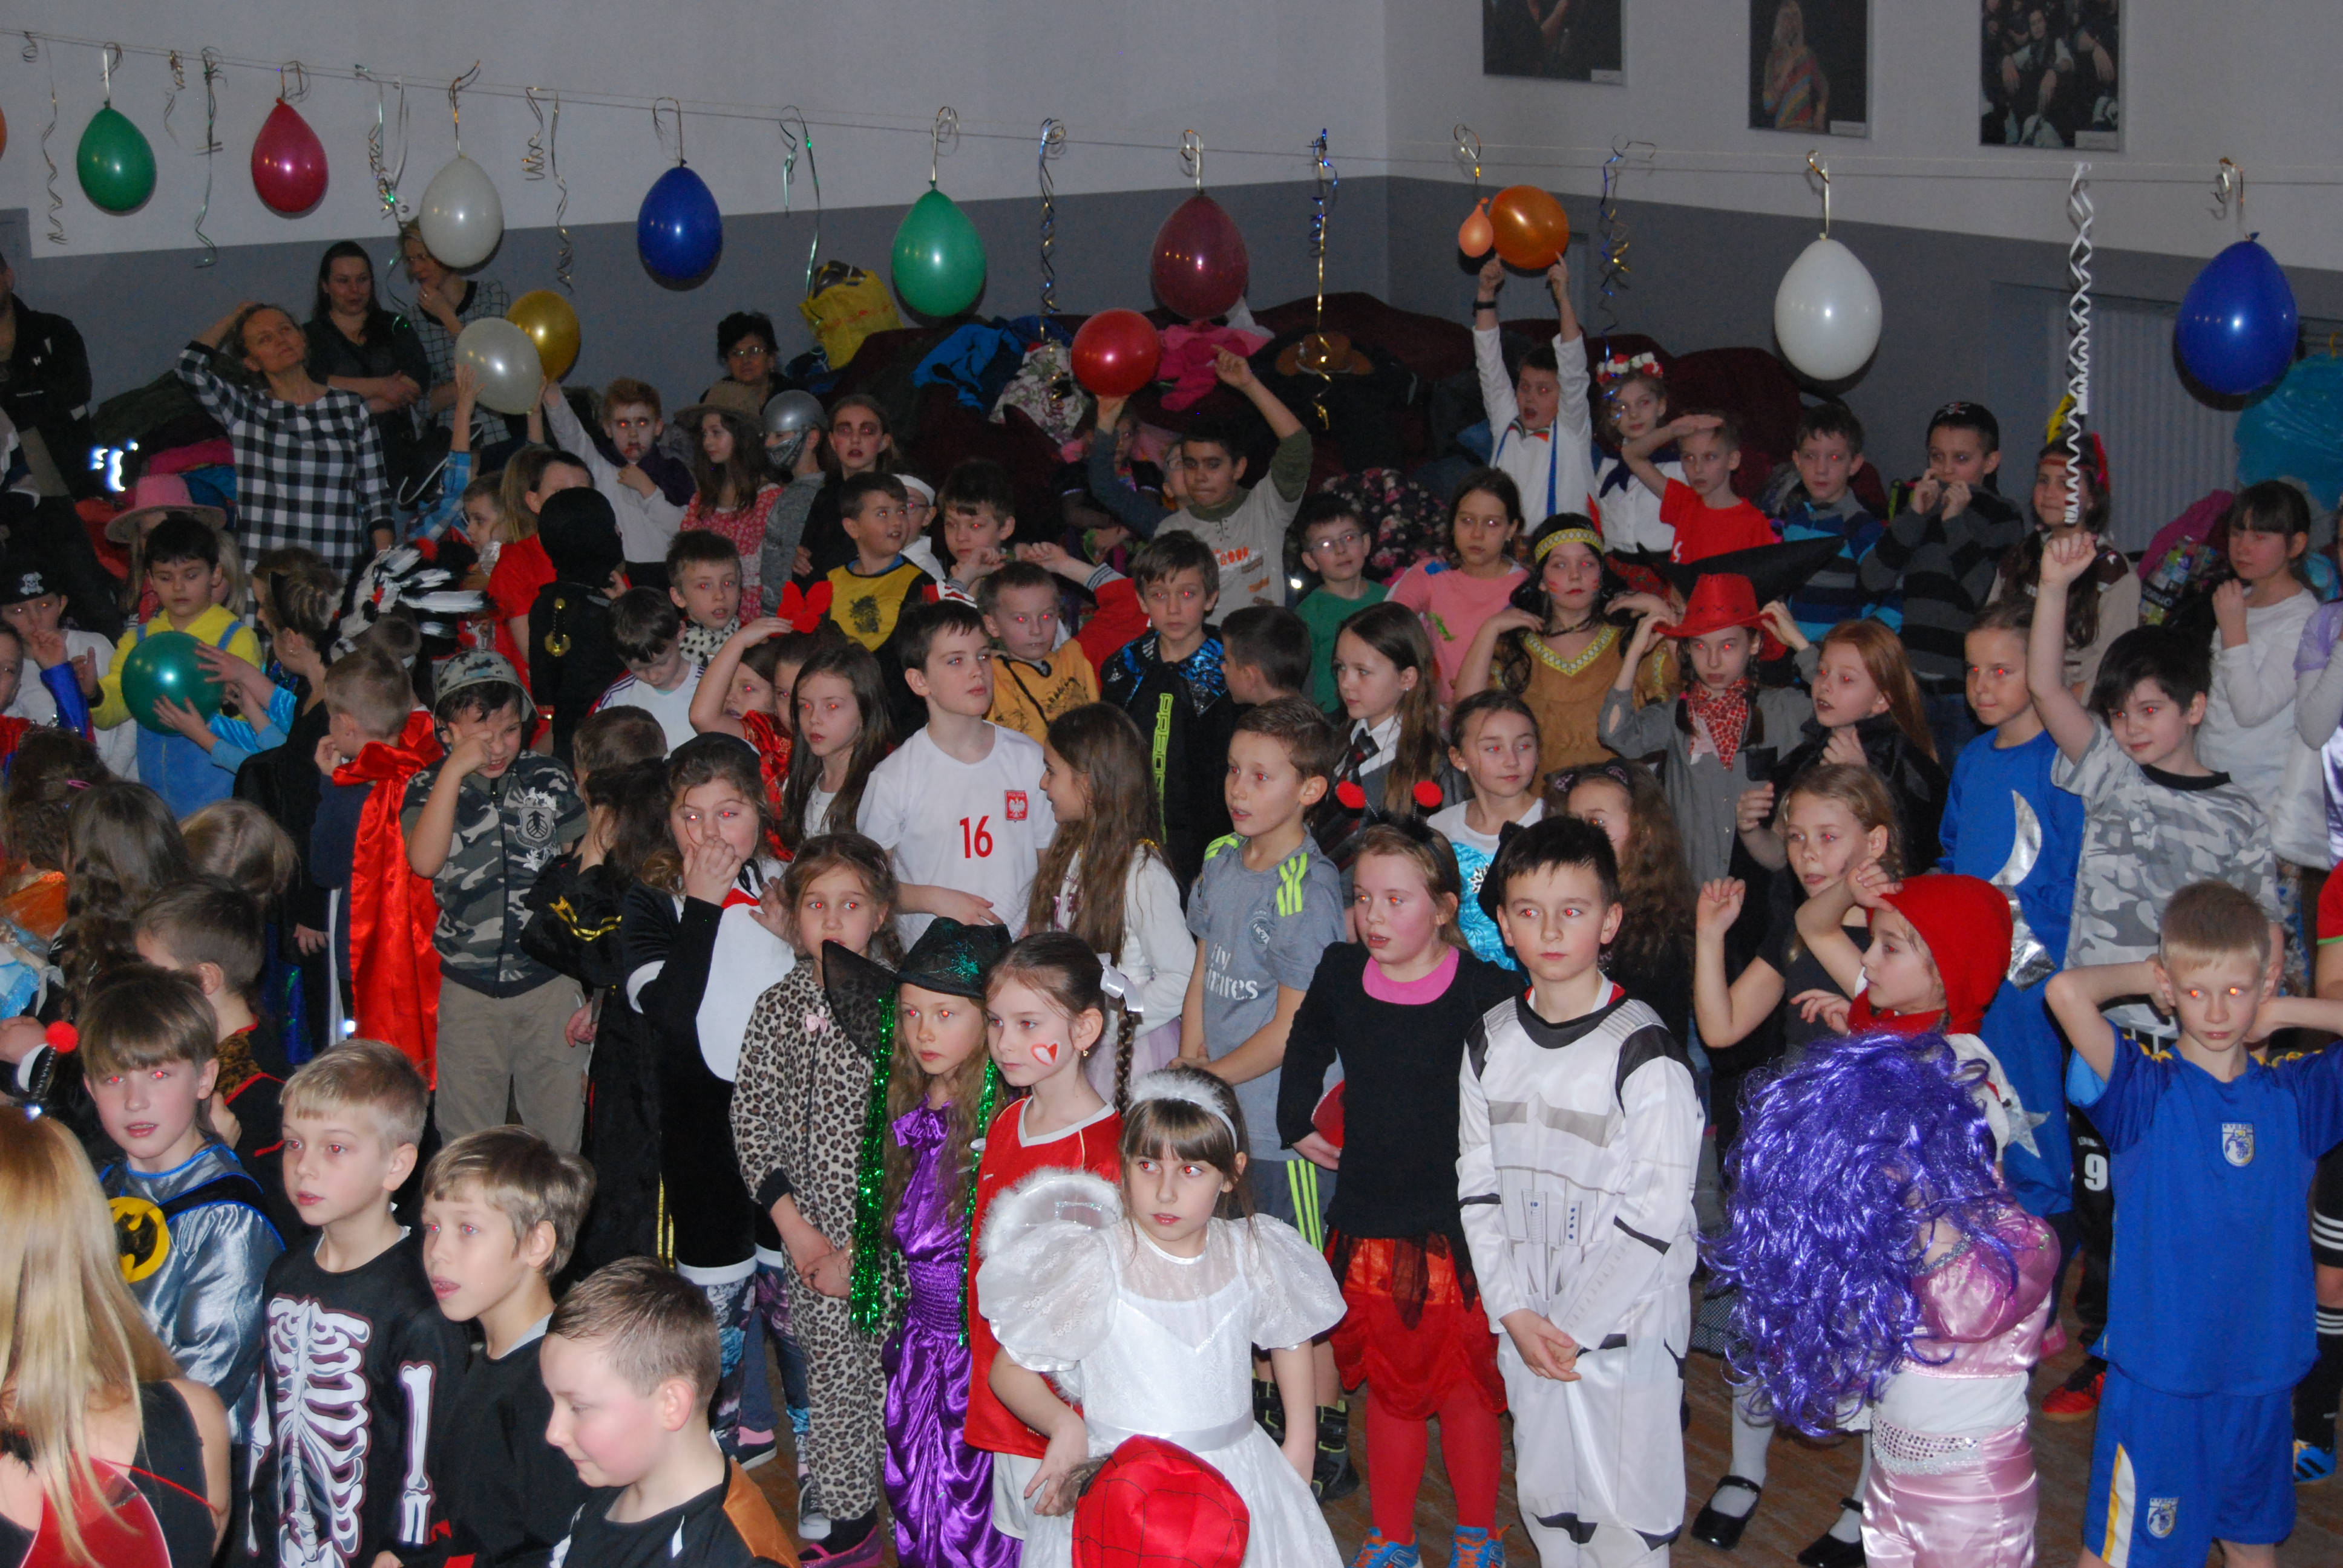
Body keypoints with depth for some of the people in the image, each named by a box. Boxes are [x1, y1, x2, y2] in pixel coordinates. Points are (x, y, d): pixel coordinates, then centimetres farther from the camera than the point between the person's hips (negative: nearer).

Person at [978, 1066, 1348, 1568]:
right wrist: (1063, 1425, -26)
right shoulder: (1093, 1264, -14)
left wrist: (1299, 1447, 16)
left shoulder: (1250, 1256, -2)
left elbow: (1291, 1338, 18)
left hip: (1236, 1483, 3)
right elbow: (1009, 1370, -9)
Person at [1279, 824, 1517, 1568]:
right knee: (1390, 1387, 15)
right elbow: (1307, 1046, 20)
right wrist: (1296, 1123, 16)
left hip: (1457, 1225, -3)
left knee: (1465, 1390, 10)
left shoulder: (1485, 991, -15)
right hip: (1367, 1224, 3)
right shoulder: (1340, 974, -1)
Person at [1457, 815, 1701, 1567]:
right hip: (1524, 1320, 5)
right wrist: (1516, 1313, -6)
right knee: (1544, 1500, 16)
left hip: (1628, 1327, -5)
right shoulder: (1490, 1041, 3)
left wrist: (1573, 1327, -15)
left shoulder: (1644, 1052, -14)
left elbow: (1655, 1216, -16)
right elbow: (1477, 1186, 5)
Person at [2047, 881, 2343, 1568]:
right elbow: (2067, 992, -26)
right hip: (2158, 1375, -4)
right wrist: (2148, 976, -8)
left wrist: (2283, 1013, -4)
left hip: (2262, 1374, 4)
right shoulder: (2145, 1086, -10)